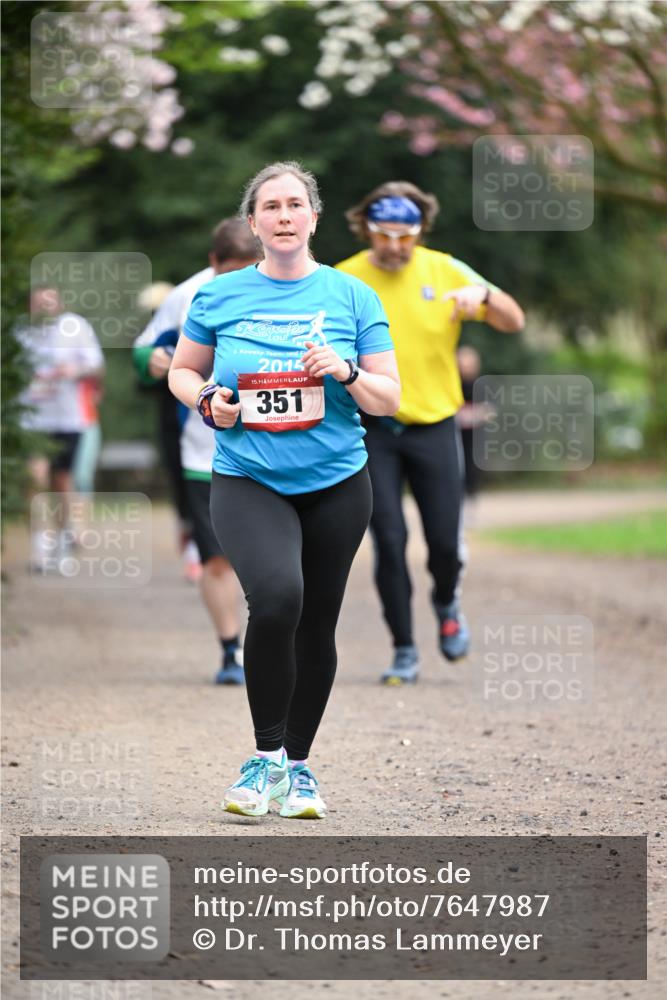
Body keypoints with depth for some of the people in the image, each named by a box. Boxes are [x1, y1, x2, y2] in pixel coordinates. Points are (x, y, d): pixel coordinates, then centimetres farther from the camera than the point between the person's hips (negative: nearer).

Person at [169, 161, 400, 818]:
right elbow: (182, 371, 16)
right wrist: (207, 402, -5)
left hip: (336, 485, 2)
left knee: (316, 624, 9)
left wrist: (346, 373, -15)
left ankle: (298, 765, 29)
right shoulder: (219, 296, 2)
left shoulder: (351, 296, 2)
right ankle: (266, 757, -14)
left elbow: (389, 400, 4)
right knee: (276, 596, -27)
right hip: (246, 482, -2)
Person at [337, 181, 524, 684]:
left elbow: (514, 322, -1)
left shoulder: (444, 271, 1)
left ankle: (447, 602, 33)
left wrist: (483, 294, -21)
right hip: (373, 429, -1)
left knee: (444, 540, -1)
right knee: (389, 540, -8)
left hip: (433, 425, 1)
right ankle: (404, 651, 2)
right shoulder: (343, 281, -2)